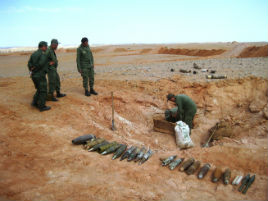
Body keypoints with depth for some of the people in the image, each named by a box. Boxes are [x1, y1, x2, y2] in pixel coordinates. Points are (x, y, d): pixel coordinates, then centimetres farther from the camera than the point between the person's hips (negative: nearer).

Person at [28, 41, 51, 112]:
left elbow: (29, 63, 4)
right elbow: (40, 64, -24)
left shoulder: (33, 54, 12)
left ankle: (35, 102, 22)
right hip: (40, 75, -8)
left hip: (34, 75, 8)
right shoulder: (44, 54, -13)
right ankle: (42, 106, 4)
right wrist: (34, 69, -9)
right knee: (43, 91, 0)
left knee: (39, 90, 22)